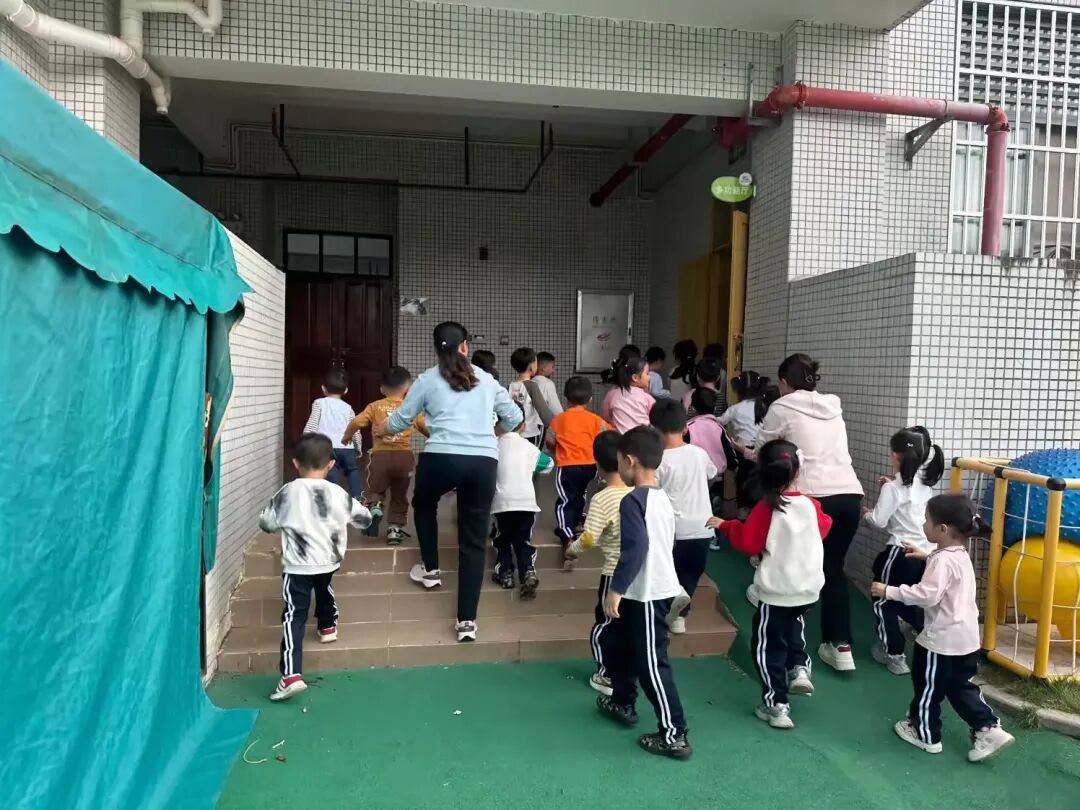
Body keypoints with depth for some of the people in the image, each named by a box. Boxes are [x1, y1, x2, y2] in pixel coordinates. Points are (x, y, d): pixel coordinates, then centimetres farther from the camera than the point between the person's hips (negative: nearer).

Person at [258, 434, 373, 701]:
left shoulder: (287, 493, -7)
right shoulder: (338, 494, -3)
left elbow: (266, 524, 5)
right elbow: (364, 519, 9)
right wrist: (359, 509, 30)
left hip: (297, 566, -3)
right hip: (329, 562, 3)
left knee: (294, 616, -5)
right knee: (324, 589, 34)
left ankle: (291, 675, -16)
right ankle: (328, 627, 55)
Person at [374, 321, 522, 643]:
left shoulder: (428, 379, 10)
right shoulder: (486, 379, 17)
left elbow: (402, 419, 18)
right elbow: (514, 418, 21)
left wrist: (381, 429, 40)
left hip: (441, 458, -2)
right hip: (484, 462, 2)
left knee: (423, 504, 33)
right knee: (474, 541, 8)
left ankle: (430, 570, 38)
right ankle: (467, 620, 7)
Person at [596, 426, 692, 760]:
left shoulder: (633, 501, -19)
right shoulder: (662, 498, 8)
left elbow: (635, 548, -28)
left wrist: (616, 589, -22)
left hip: (648, 594, -10)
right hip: (659, 588, 10)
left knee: (652, 663, -1)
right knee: (626, 647, 25)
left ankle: (674, 735, 6)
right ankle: (622, 702, 41)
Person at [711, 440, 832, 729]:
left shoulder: (765, 509, -18)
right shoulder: (810, 505, -4)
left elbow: (747, 542, -16)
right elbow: (824, 527, 16)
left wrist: (725, 525, -2)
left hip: (776, 593, -5)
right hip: (809, 589, 6)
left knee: (768, 646, 8)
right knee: (794, 624, 36)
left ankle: (776, 706, 11)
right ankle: (800, 667, 22)